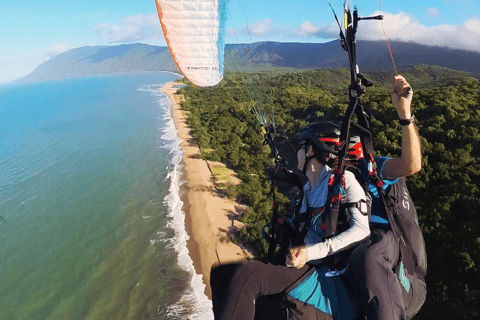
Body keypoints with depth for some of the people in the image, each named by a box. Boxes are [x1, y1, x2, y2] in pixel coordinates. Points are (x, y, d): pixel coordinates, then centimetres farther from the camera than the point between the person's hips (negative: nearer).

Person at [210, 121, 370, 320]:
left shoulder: (343, 180, -2)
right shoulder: (308, 189, 20)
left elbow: (361, 230, -13)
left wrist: (311, 252, -19)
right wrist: (295, 254, 3)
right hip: (308, 271, 7)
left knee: (246, 275, -29)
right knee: (222, 272, -6)